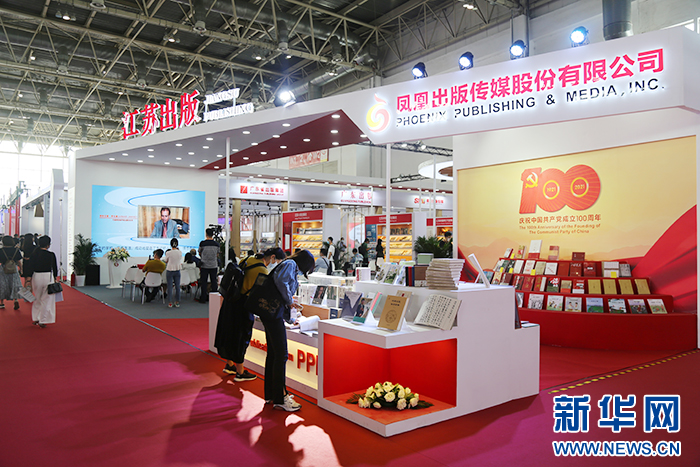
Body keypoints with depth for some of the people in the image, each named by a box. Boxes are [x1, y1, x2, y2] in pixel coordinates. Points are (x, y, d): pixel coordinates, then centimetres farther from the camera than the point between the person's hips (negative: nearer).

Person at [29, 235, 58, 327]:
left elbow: (31, 268, 0)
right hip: (48, 277, -3)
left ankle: (36, 319, 27)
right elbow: (55, 268, -2)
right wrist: (55, 278, 13)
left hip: (36, 277, 3)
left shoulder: (34, 254, -2)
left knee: (37, 299, 20)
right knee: (46, 300, 7)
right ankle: (42, 321, 9)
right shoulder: (51, 255, -9)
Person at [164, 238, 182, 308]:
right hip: (177, 271, 3)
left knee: (170, 287, 4)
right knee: (177, 286, 9)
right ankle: (177, 302, 14)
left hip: (169, 271, -2)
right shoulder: (180, 252, -7)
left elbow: (166, 261, 1)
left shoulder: (168, 253, -15)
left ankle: (170, 303, 5)